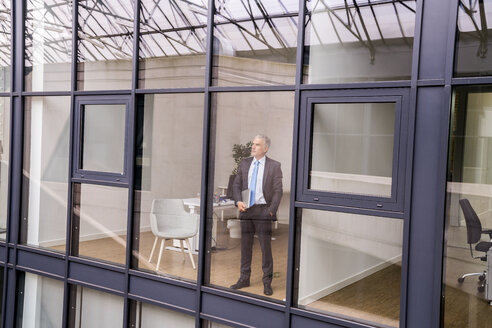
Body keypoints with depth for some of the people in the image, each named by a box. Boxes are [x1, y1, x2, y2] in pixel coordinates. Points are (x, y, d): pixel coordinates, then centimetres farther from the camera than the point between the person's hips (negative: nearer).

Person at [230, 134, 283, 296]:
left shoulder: (274, 166, -3)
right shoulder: (244, 163, 8)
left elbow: (278, 191, -4)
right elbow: (236, 185, 11)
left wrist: (271, 210, -11)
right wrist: (238, 201, -5)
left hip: (263, 211, -4)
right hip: (246, 210, 4)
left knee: (265, 247, 1)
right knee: (245, 246, 12)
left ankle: (267, 282, 13)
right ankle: (244, 278, 25)